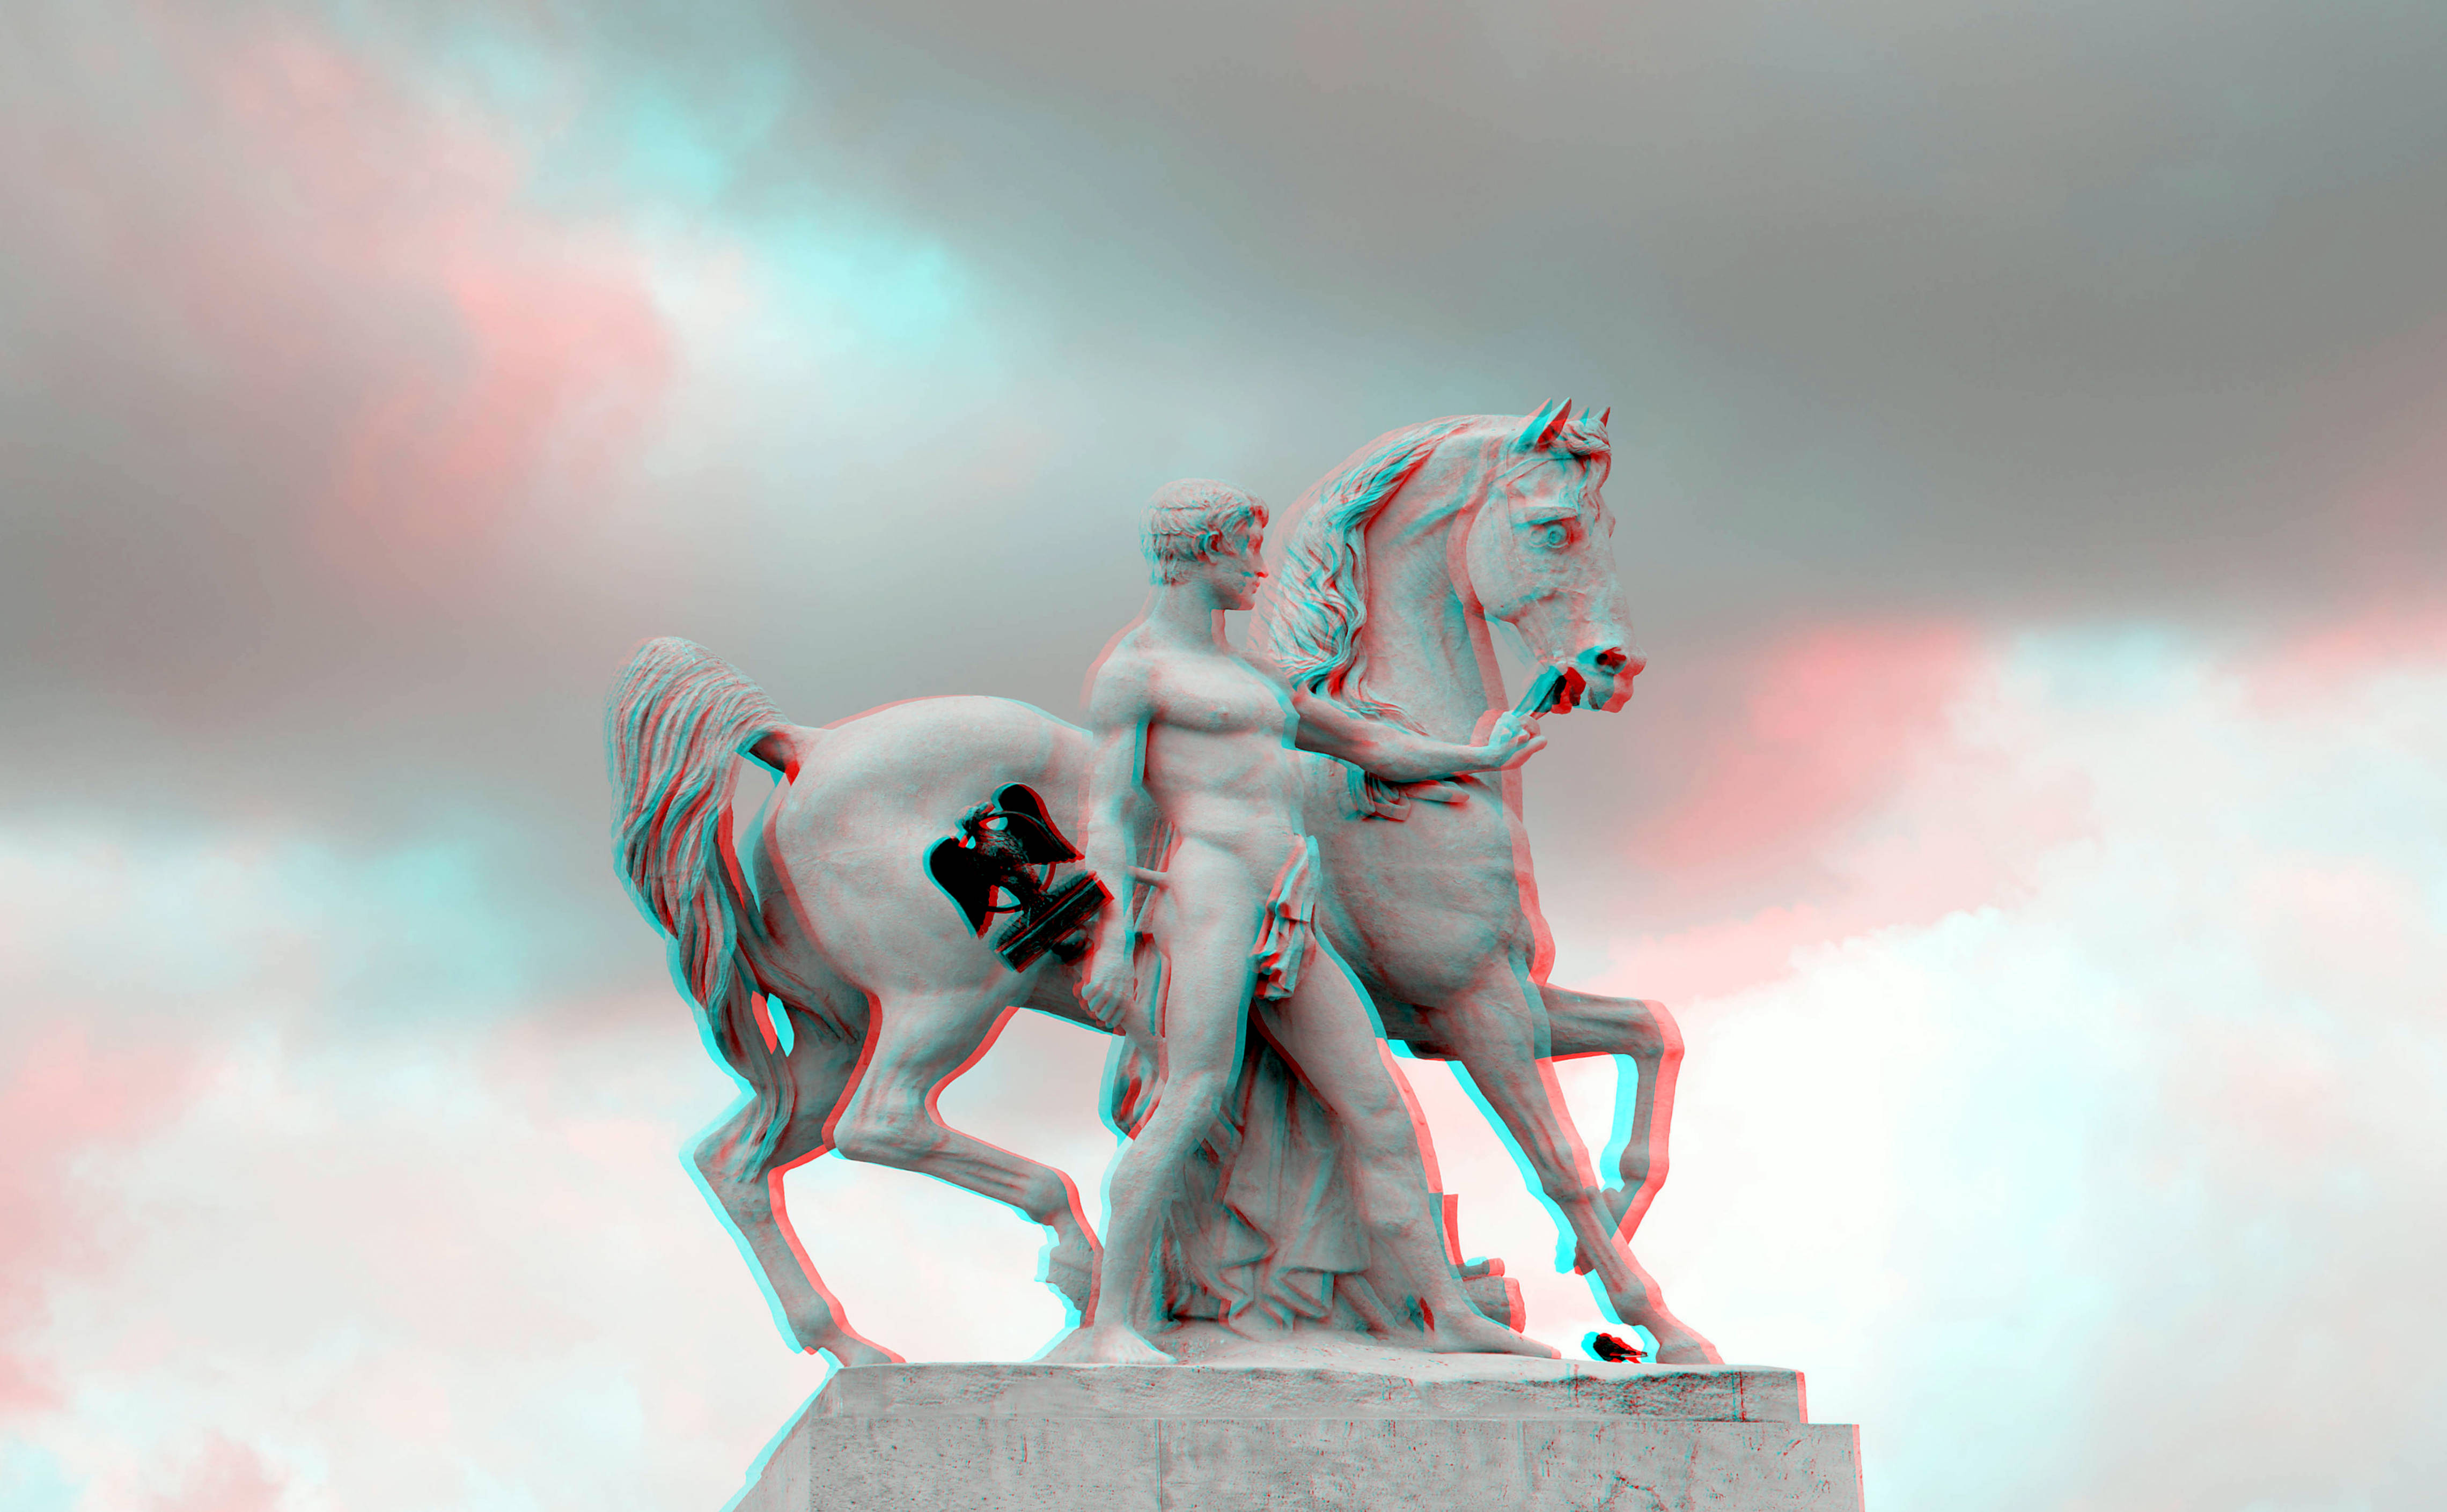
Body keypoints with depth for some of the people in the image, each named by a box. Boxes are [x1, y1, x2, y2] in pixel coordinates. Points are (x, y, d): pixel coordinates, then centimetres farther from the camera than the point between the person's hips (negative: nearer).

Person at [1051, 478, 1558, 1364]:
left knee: (1377, 1106, 2)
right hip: (1209, 887, -8)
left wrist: (1473, 758, 47)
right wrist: (1112, 934, -14)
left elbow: (1363, 741, 39)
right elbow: (1108, 808, -3)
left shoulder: (1241, 678, 29)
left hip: (1287, 921, 8)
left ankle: (1444, 1314, 5)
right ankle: (1111, 1324, -22)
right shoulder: (1135, 668, 5)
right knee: (1194, 1102, -21)